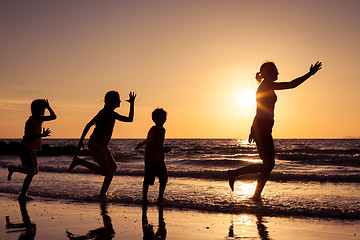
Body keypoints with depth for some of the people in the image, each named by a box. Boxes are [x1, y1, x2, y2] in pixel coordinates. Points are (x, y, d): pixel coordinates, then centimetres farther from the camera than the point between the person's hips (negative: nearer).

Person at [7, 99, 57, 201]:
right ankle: (23, 195, 0)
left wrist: (48, 107, 2)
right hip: (25, 149, -9)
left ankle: (12, 169, 28)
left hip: (31, 149, 9)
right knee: (31, 172, -10)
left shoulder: (39, 119, 7)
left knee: (35, 171, 11)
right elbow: (27, 137, -25)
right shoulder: (30, 122, -19)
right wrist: (42, 135, -31)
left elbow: (53, 117, 15)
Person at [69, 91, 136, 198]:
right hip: (95, 145, -9)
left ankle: (102, 194, 8)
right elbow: (88, 125, -15)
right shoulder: (104, 112, -12)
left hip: (103, 146, 9)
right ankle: (78, 161, -3)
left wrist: (132, 104, 21)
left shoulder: (113, 114, 16)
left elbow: (130, 119, 25)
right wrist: (81, 142, -18)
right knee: (105, 171, -14)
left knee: (113, 167, 4)